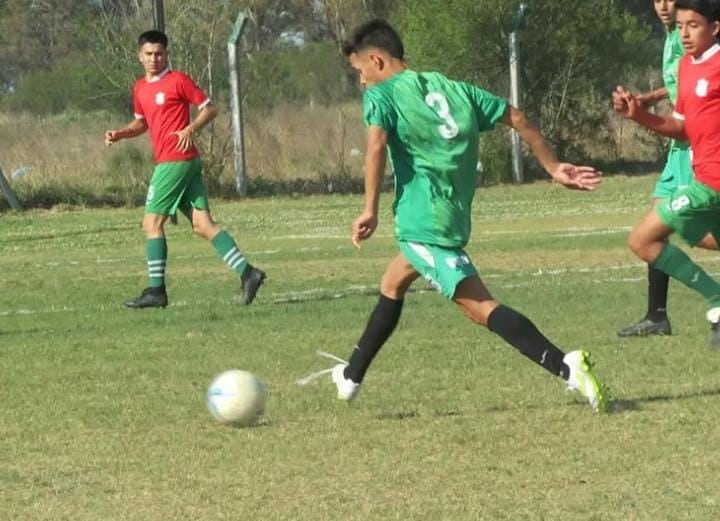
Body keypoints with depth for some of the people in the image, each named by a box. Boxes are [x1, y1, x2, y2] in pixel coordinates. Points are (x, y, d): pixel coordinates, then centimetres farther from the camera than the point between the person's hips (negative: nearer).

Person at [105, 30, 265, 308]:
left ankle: (156, 290, 0)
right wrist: (120, 134, 12)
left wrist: (190, 129, -19)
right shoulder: (140, 88, 17)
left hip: (176, 160, -8)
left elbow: (209, 108, -4)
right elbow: (141, 122, 30)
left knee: (152, 223, -3)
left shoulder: (178, 80, -6)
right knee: (202, 224, 1)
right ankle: (246, 272, -5)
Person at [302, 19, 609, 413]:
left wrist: (370, 211, -18)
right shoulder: (453, 89, 18)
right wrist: (554, 167, 25)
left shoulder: (381, 95, -1)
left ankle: (565, 366, -33)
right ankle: (351, 376, 41)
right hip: (454, 218, 8)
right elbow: (517, 119, 18)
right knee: (392, 284, 29)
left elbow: (376, 146, -19)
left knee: (479, 307, -17)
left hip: (422, 222, -8)